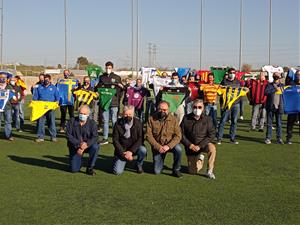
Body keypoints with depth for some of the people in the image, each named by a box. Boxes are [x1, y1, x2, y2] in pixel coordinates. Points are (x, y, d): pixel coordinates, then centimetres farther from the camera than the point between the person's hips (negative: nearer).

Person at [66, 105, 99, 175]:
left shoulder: (92, 123, -4)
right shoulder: (72, 121, -4)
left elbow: (95, 136, -14)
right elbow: (68, 135, -10)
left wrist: (86, 144, -31)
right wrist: (79, 144, -22)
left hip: (88, 146, 0)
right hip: (75, 147, 0)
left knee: (95, 147, -34)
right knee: (74, 169, -10)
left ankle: (90, 168, -14)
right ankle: (78, 160, 28)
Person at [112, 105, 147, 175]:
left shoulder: (138, 123, -7)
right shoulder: (118, 123, -6)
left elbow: (140, 139, -12)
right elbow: (115, 140, -6)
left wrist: (131, 151, -23)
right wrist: (123, 153, -16)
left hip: (134, 148, 1)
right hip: (122, 150, 0)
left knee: (143, 150, -32)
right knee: (117, 172, -15)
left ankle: (139, 165, -1)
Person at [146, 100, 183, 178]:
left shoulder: (173, 119, -9)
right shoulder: (151, 119, -9)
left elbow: (178, 136, -13)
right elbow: (148, 135, -11)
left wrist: (168, 146, -27)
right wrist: (158, 147, -21)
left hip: (170, 144, 0)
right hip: (157, 146, 0)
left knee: (178, 149, -35)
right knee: (157, 171, -5)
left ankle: (176, 170, -10)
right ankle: (159, 162, 32)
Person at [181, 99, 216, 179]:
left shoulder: (207, 119, -8)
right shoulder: (186, 119, -7)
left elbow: (211, 135, -11)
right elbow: (181, 134, -3)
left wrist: (200, 146, -20)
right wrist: (190, 145, -16)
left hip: (203, 144, -1)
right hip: (190, 146, 1)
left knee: (212, 147, -36)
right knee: (193, 171, 0)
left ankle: (210, 171, -18)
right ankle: (200, 159, 34)